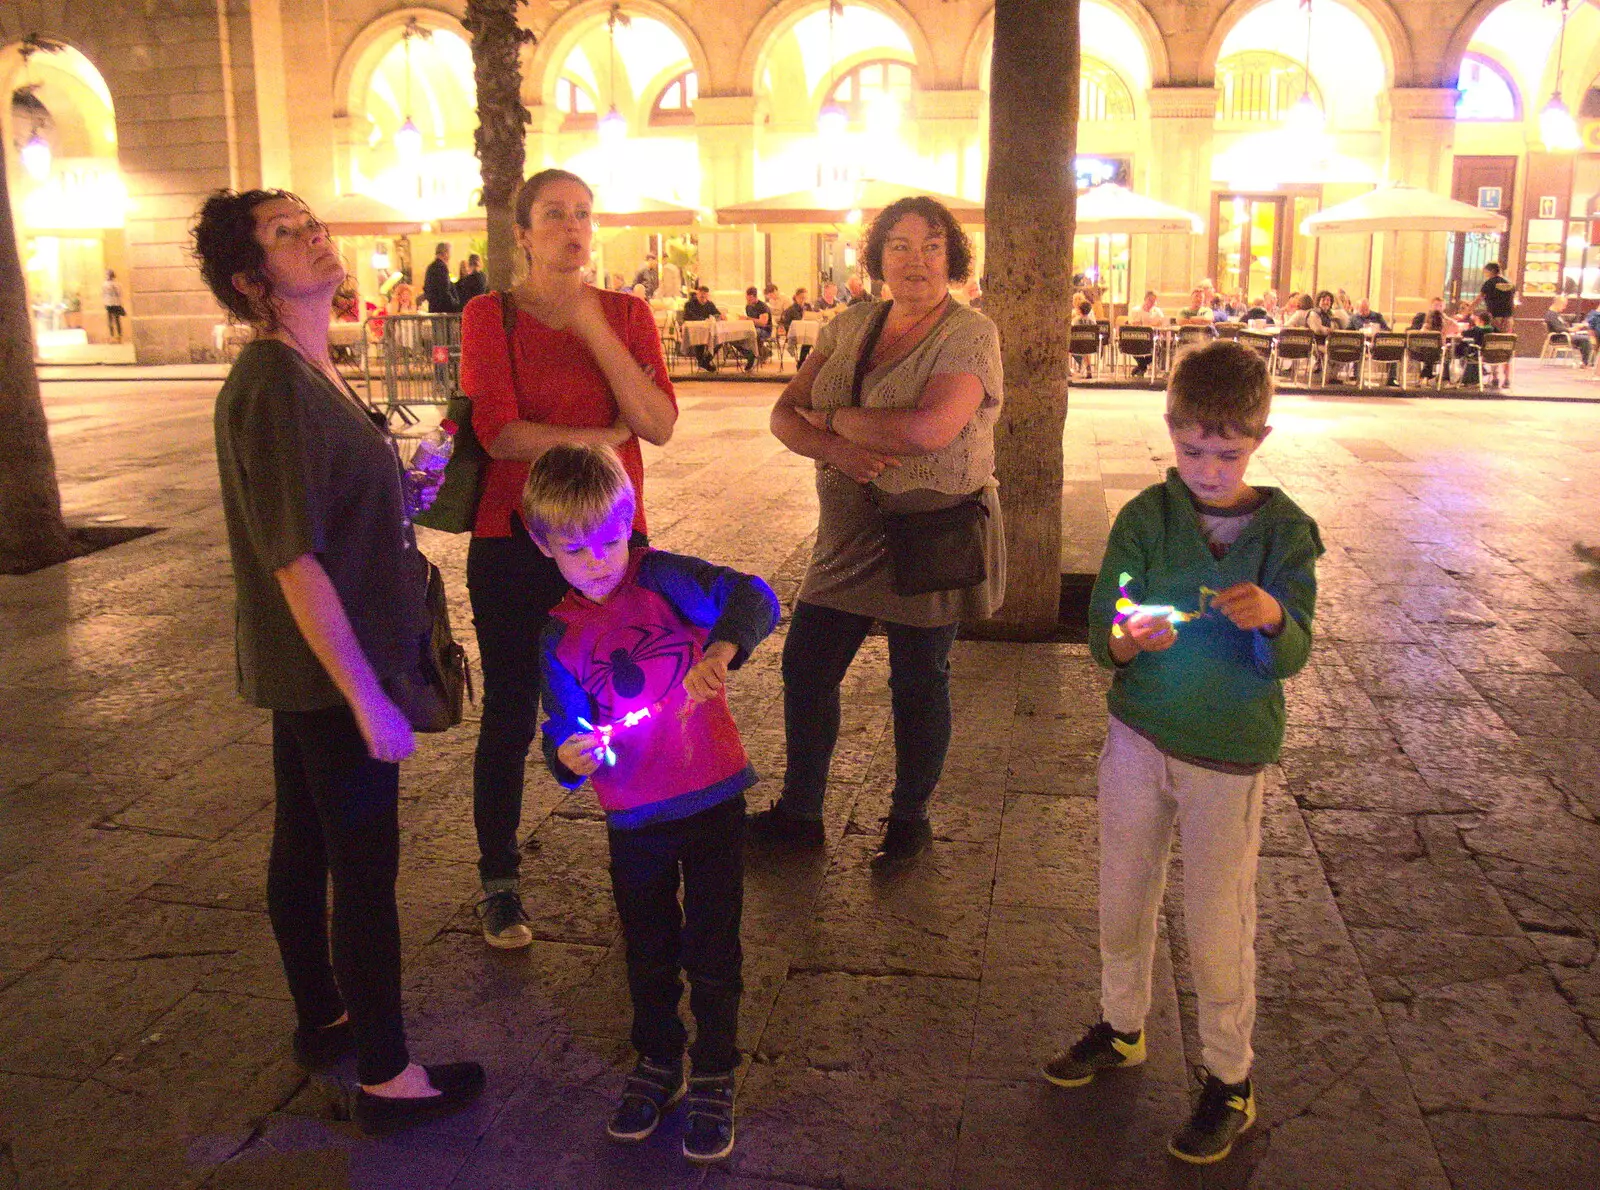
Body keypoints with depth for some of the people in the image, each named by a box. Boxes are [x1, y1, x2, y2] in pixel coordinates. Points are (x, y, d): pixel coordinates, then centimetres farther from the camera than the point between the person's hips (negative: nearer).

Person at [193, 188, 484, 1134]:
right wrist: (370, 698, -24)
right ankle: (386, 1077, 15)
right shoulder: (277, 386, -22)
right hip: (332, 671, -10)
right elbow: (295, 558, -25)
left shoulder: (303, 372, 10)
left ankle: (323, 1019, 38)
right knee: (367, 867, 1)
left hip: (304, 665, 10)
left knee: (305, 845, 20)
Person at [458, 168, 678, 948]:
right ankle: (498, 883, 23)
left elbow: (660, 424, -9)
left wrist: (596, 333, -16)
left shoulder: (626, 314, 5)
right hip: (513, 541, -2)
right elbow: (500, 433, -15)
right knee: (510, 716, 7)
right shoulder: (489, 317, -3)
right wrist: (605, 435, -10)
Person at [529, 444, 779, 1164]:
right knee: (648, 952, 19)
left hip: (711, 800, -3)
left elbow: (754, 597, -25)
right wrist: (569, 754, -25)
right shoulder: (560, 636, 2)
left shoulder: (659, 576, -11)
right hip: (632, 818, 4)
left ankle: (714, 1080, 29)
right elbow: (565, 725, -1)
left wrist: (718, 652, -45)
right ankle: (657, 1064, 41)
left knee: (710, 953, 8)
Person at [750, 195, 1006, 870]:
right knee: (805, 668, 9)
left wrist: (832, 418, -14)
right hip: (850, 536, 6)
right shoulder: (848, 328, 8)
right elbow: (785, 415, 4)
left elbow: (930, 429, -27)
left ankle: (910, 820, 28)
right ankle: (799, 813, 27)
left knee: (918, 685, 8)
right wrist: (837, 450, -18)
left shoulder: (970, 335, -11)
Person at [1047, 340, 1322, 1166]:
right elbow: (1100, 633, -7)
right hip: (1139, 733, 2)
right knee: (1123, 898, 16)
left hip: (1228, 753, -2)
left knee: (1217, 924, 6)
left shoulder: (1284, 531, -7)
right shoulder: (1145, 518, -5)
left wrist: (1272, 619, -35)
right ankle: (1121, 1028, 41)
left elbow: (1291, 658, -12)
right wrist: (1126, 640, -31)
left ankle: (1229, 1081, 27)